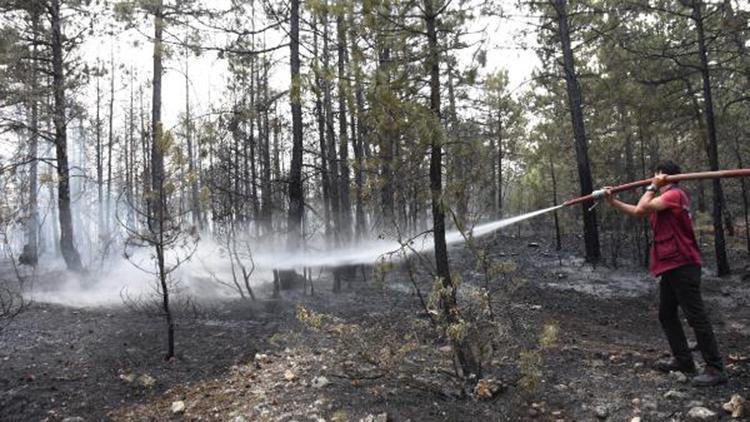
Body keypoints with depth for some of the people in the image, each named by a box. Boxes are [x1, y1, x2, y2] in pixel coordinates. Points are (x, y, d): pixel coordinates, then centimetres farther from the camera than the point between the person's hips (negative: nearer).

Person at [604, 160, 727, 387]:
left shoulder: (674, 194, -13)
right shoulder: (664, 199, 18)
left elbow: (641, 209, -20)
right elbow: (636, 211, 21)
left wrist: (652, 187, -8)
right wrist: (612, 200, 15)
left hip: (682, 266, -11)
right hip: (670, 267, 11)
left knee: (696, 316, -8)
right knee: (666, 314, 15)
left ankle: (716, 369, -3)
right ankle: (683, 360, 23)